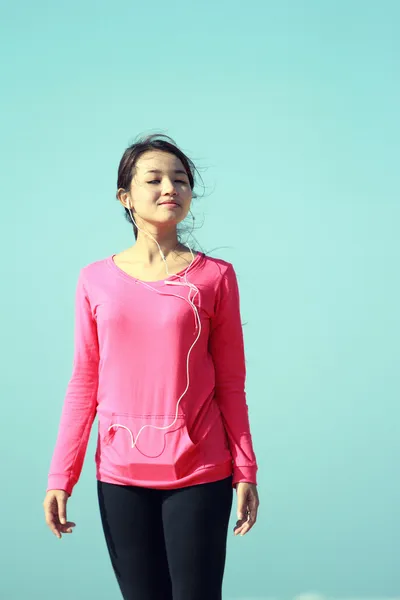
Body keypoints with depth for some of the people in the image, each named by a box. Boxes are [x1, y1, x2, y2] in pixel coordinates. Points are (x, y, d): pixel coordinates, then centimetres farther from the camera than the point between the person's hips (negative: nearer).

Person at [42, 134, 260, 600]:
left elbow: (230, 383, 3)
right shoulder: (96, 280, 5)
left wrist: (245, 472, 1)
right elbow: (83, 385, 6)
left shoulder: (214, 276, 1)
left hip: (198, 474, -1)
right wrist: (60, 477, 3)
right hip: (121, 474, 1)